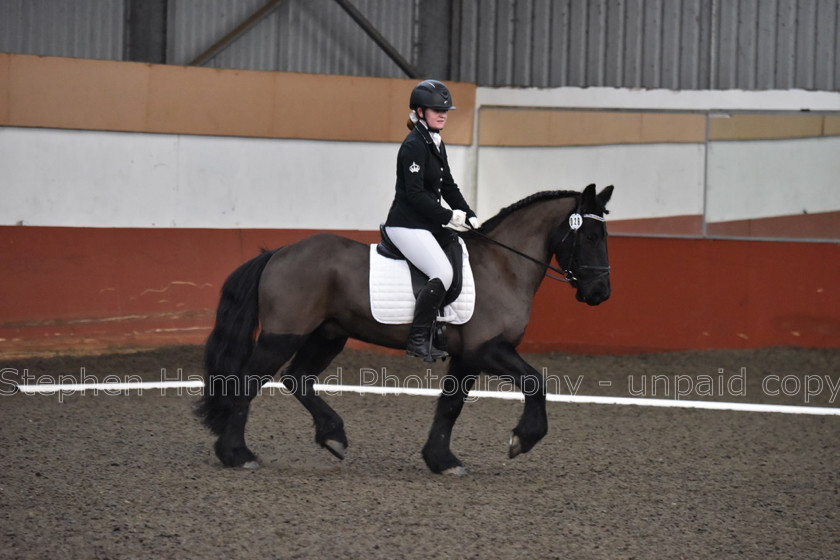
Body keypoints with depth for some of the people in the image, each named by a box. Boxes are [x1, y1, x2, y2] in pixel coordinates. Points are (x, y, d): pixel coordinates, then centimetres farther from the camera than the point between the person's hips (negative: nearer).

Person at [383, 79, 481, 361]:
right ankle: (417, 339, -17)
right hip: (406, 225, -10)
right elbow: (415, 193, -20)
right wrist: (448, 217, -18)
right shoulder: (414, 145, -14)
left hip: (427, 224, 10)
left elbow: (447, 186, 20)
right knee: (443, 274, -23)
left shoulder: (436, 144, 15)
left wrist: (470, 216, 8)